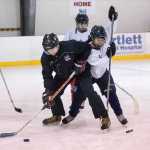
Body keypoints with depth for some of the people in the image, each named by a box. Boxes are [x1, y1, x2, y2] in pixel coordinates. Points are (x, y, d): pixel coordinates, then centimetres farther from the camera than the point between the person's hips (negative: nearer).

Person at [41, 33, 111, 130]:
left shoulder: (70, 46, -34)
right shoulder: (45, 57, -20)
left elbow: (87, 47, -21)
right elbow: (47, 75, -15)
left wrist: (81, 61, -24)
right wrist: (48, 92, -23)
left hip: (80, 70, -5)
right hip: (62, 74, 5)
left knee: (89, 91, -19)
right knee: (53, 91, -1)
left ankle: (104, 117, -12)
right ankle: (57, 115, 23)